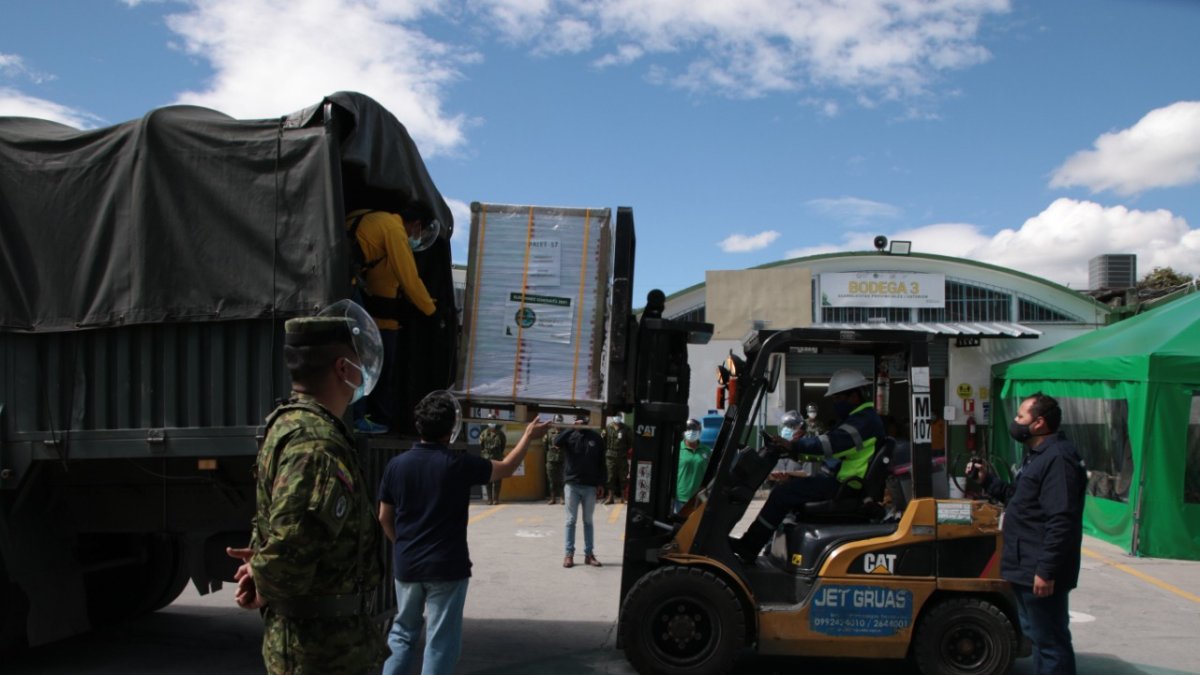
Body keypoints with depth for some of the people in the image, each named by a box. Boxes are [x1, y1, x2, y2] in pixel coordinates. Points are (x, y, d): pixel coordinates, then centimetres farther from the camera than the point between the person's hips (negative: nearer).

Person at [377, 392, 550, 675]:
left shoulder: (397, 464, -3)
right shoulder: (458, 464, -12)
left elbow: (385, 518, 5)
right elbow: (506, 468, 3)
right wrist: (529, 436, 16)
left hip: (406, 565, 4)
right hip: (446, 567, -4)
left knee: (403, 634, 19)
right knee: (441, 643, 5)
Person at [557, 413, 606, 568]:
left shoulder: (596, 438, 3)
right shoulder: (569, 436, 0)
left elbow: (601, 462, 6)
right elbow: (556, 442, -22)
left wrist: (601, 484, 2)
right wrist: (573, 428, -23)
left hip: (590, 486, 1)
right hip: (572, 485, -1)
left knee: (588, 521, 8)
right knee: (571, 521, 3)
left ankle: (589, 554, 14)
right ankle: (569, 554, 7)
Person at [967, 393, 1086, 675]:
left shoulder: (1058, 458, -19)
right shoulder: (1037, 455, 16)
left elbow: (1061, 522, -26)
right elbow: (1019, 498, 28)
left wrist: (1047, 570, -27)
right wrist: (986, 481, 16)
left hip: (1040, 572, -11)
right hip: (1027, 568, 11)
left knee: (1050, 640, -3)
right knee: (1039, 635, 20)